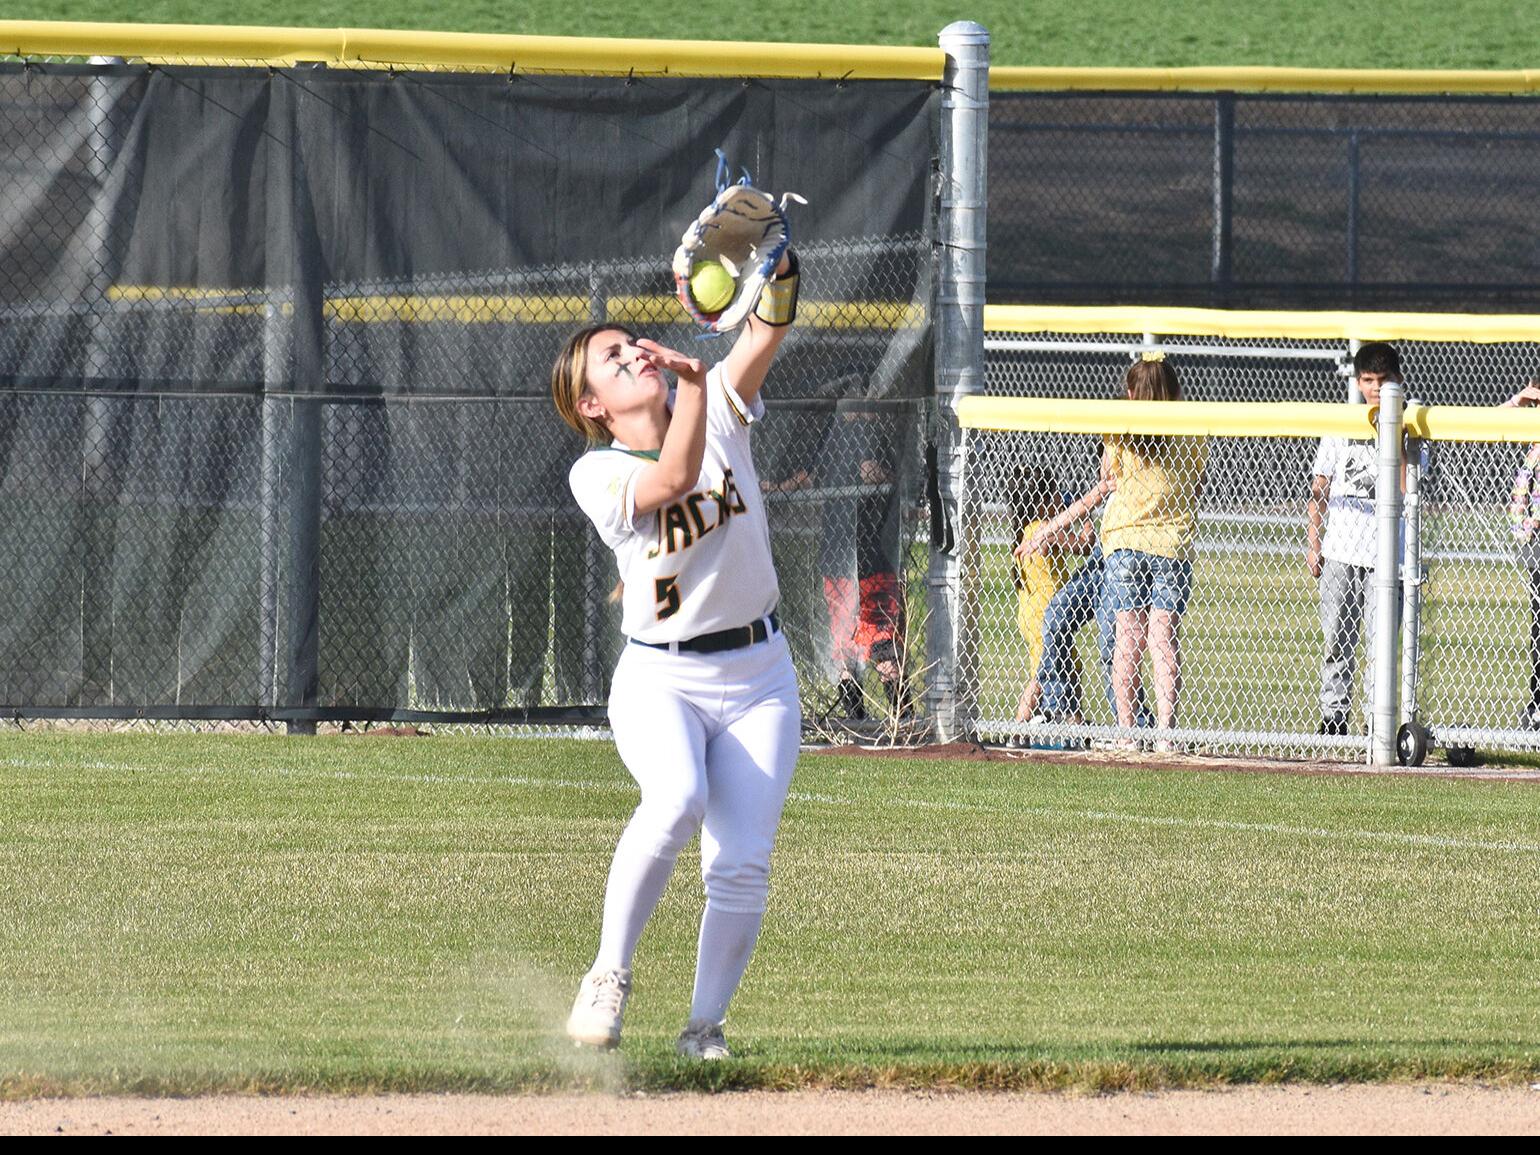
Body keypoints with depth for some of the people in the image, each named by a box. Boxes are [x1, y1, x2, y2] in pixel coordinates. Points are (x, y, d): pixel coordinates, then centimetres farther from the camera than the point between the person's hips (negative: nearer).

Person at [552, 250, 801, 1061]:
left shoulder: (720, 411, 3)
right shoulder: (596, 475, -6)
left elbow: (767, 331, -13)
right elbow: (673, 480, -26)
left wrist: (775, 263, -32)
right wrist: (690, 380, -28)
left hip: (757, 676, 3)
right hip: (659, 680, -3)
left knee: (741, 863, -10)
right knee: (677, 799, -32)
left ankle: (705, 1025, 6)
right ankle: (610, 974, -16)